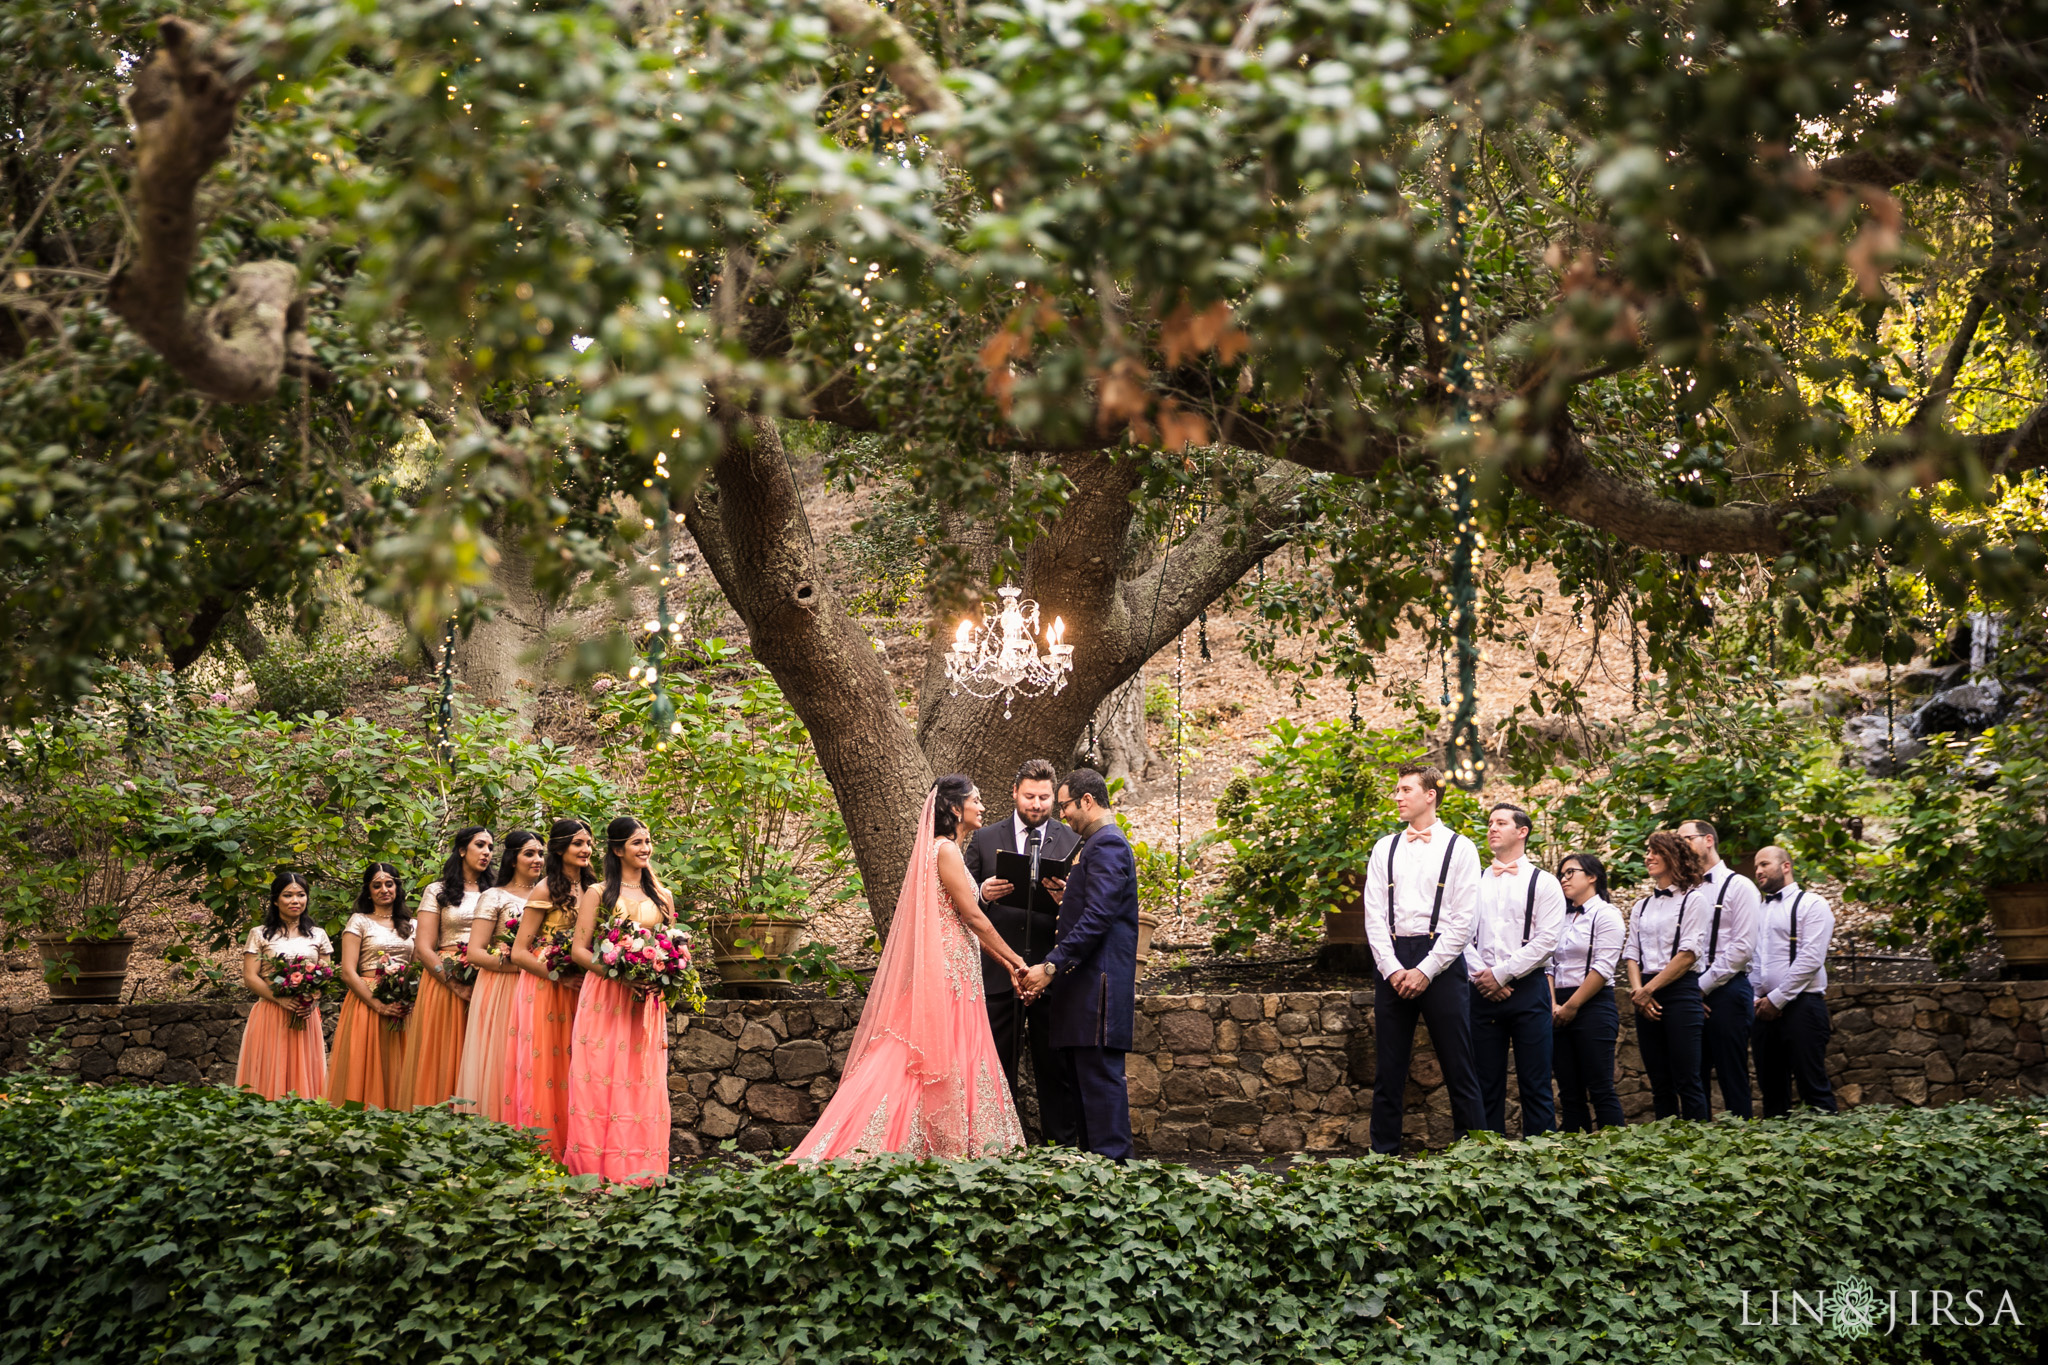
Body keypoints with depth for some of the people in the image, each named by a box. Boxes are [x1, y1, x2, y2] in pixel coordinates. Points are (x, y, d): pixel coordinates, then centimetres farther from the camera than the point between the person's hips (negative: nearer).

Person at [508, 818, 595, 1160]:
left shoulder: (588, 890, 11)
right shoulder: (546, 891, -7)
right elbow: (519, 953, -9)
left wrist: (585, 978, 0)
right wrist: (561, 977, -15)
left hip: (576, 991, 6)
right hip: (544, 990, -6)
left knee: (569, 1071, 5)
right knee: (542, 1070, -5)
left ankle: (567, 1151, 8)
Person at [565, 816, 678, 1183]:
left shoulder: (662, 897, 15)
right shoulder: (598, 894, 4)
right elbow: (579, 950, -2)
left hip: (647, 1001, 3)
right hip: (605, 997, -3)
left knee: (644, 1081, 0)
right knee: (600, 1080, -7)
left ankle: (639, 1173, 3)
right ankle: (599, 1170, -5)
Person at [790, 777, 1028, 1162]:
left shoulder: (948, 850, 18)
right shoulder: (946, 850, -12)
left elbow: (966, 925, 19)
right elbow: (973, 917, -13)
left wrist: (1005, 963, 15)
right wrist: (1015, 958, -5)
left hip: (953, 970, 9)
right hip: (946, 972, -9)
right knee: (944, 1060, -7)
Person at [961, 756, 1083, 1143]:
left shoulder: (1073, 842, 7)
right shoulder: (984, 840, 9)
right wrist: (982, 895, -14)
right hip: (998, 972, 1)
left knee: (1055, 1067, 3)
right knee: (996, 1067, 5)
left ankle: (1063, 1150, 8)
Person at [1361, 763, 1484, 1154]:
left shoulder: (1459, 848, 2)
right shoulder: (1385, 848, 12)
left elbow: (1464, 920, -4)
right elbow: (1374, 915, 6)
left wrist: (1425, 971, -11)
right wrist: (1393, 970, -6)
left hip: (1441, 964, -3)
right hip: (1392, 964, 3)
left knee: (1458, 1070, 0)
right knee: (1388, 1070, 6)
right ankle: (1383, 1156, 11)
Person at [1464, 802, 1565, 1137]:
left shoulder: (1543, 883, 3)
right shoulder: (1476, 882, 14)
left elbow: (1546, 939, -7)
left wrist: (1501, 974, -11)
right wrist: (1480, 974, -9)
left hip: (1527, 988, -3)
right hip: (1484, 992, 4)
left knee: (1535, 1084, -3)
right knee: (1487, 1084, 6)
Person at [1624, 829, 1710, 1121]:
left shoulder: (1692, 900, -1)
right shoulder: (1641, 907, 17)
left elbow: (1689, 953, -9)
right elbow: (1632, 954, 12)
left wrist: (1649, 989, -11)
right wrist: (1637, 990, -7)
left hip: (1680, 991, -6)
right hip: (1647, 998, 6)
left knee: (1687, 1082, -8)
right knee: (1660, 1083, 7)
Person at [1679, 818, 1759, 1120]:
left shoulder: (1738, 886, 0)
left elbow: (1743, 948, -9)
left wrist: (1703, 985, -10)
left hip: (1726, 991, -5)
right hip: (1690, 996, 5)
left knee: (1733, 1080, -3)